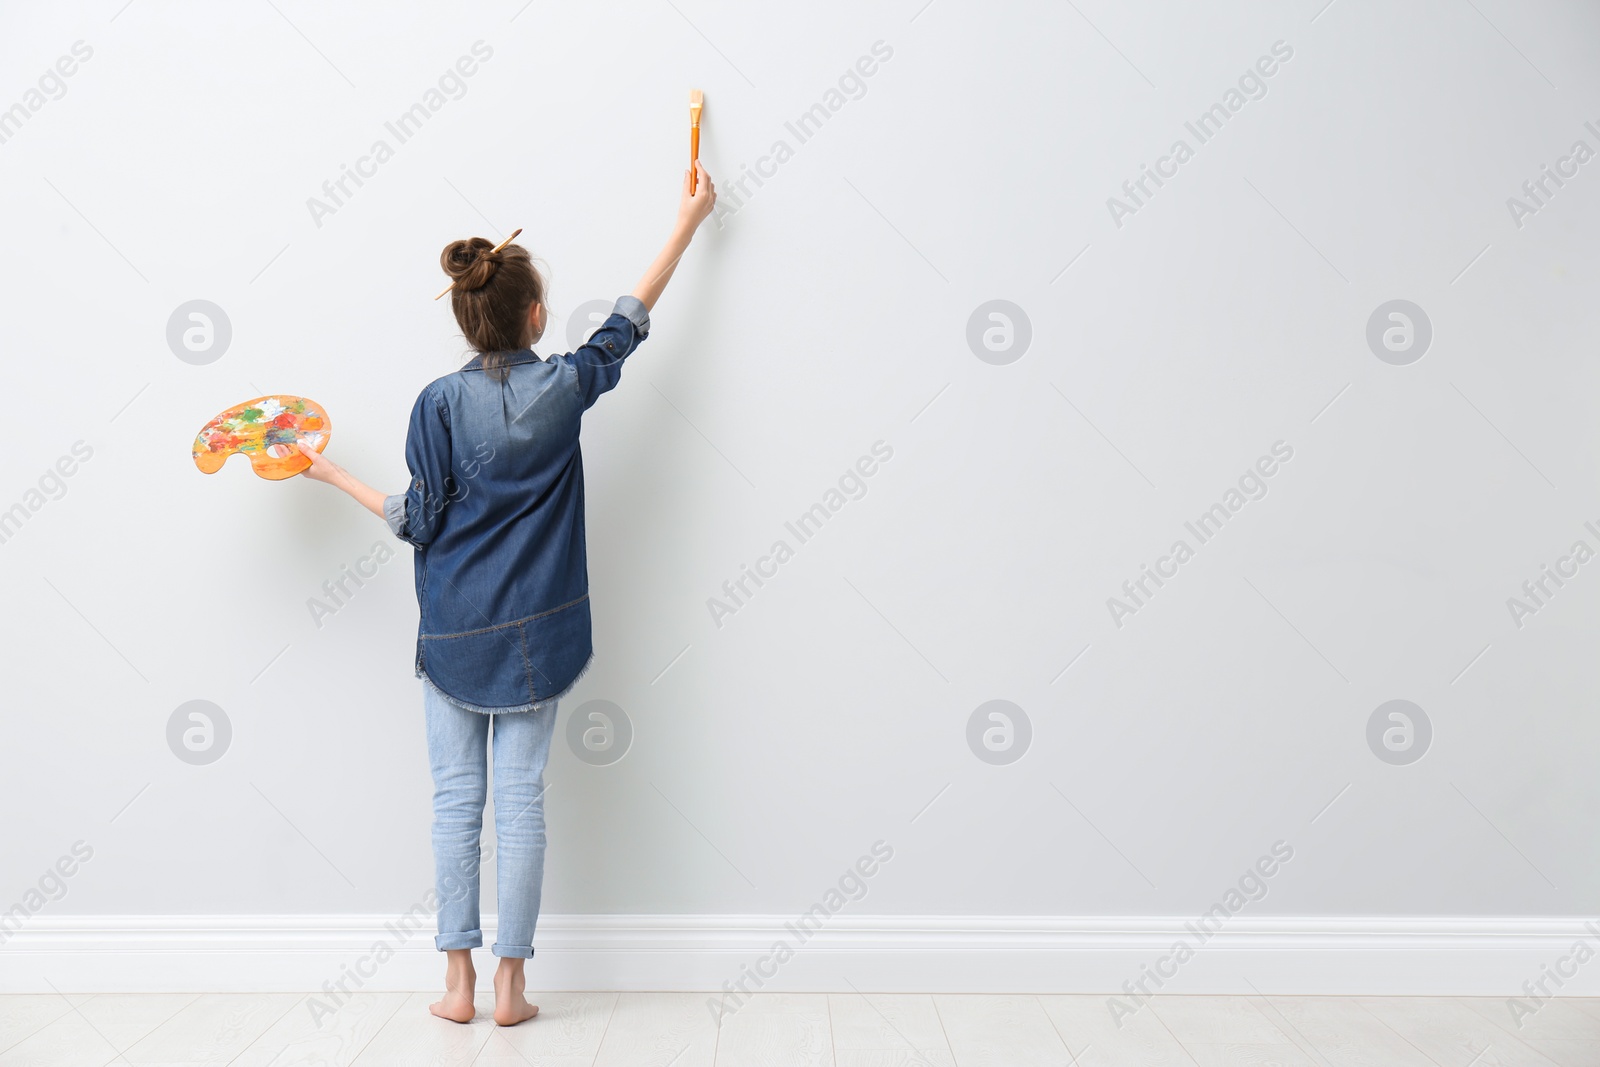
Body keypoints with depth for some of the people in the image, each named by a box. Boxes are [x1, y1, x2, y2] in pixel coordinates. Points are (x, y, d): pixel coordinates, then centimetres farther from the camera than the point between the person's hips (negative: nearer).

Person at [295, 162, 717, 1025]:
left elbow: (417, 522, -5)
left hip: (453, 631, 0)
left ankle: (458, 981, 17)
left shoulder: (440, 402, -8)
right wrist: (690, 218, 23)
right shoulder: (563, 387, -4)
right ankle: (511, 984, 14)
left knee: (456, 799, 9)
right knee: (521, 799, 6)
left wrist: (335, 474, 10)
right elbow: (632, 316, 11)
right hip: (536, 629, 1)